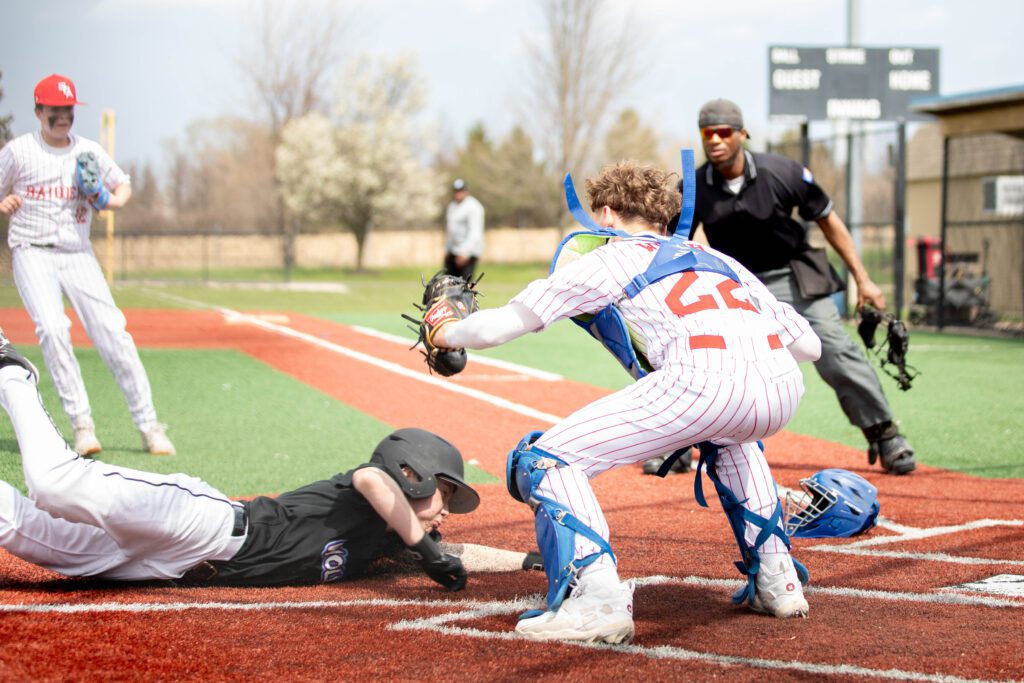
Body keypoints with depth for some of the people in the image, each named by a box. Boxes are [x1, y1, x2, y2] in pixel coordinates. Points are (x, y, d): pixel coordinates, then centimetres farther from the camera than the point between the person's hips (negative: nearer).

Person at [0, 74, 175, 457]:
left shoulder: (89, 152, 11)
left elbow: (123, 185, 23)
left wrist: (113, 201, 1)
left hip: (78, 254, 2)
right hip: (32, 252, -2)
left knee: (112, 331, -10)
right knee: (52, 328, -25)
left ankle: (148, 426, -5)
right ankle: (81, 424, -20)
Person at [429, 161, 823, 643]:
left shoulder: (610, 258, 21)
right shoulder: (719, 260, 35)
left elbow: (498, 326, 17)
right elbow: (808, 343, 33)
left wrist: (446, 333, 38)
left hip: (703, 383, -6)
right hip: (784, 391, 6)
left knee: (548, 458, 5)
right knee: (726, 436, 42)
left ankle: (596, 598, -15)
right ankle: (776, 581, 32)